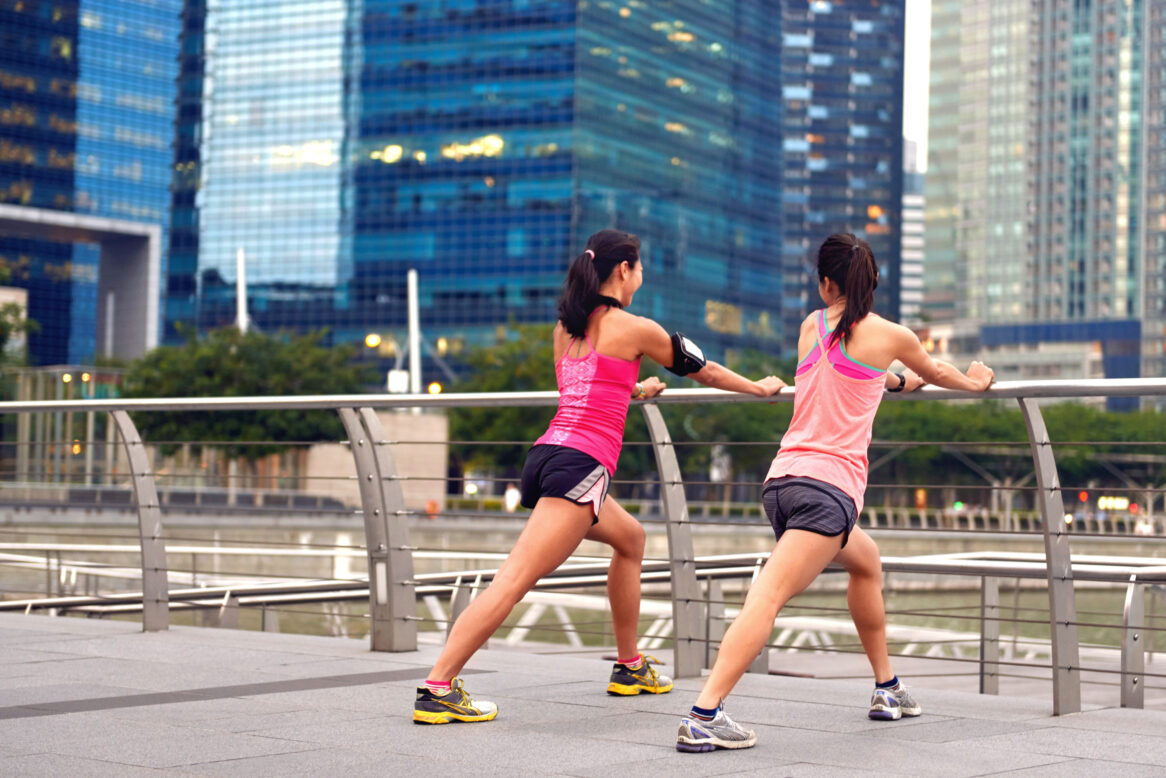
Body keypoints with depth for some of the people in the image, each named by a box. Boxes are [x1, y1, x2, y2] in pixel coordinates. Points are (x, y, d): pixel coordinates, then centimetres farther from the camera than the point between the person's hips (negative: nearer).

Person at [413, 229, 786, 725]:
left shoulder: (564, 328, 19)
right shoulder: (632, 329, 1)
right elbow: (702, 370, 15)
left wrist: (635, 390, 56)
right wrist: (760, 388, 32)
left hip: (549, 455, 9)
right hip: (581, 464, -9)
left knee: (630, 537, 28)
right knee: (514, 580, -16)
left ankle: (629, 668, 34)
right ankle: (437, 690, -23)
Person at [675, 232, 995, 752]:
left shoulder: (811, 326, 18)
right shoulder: (889, 335, 6)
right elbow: (936, 372, 28)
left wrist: (897, 382, 56)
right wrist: (974, 382, 49)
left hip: (782, 479, 7)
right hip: (828, 486, -7)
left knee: (866, 561, 30)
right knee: (767, 599, -18)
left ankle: (887, 689, 36)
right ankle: (703, 717, -30)